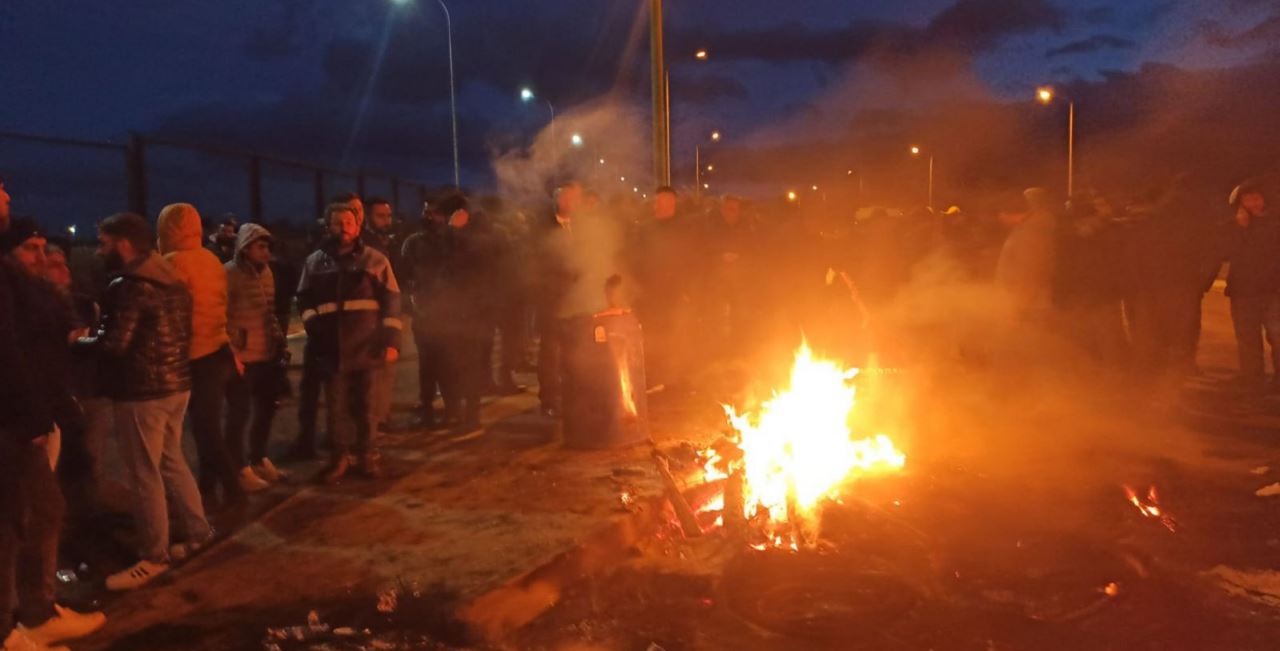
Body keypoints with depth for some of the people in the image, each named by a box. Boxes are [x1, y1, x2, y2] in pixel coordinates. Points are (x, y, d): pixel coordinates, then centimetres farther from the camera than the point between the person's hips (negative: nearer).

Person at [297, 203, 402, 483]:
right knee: (336, 407, 5)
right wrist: (312, 324, -2)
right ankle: (340, 457, 18)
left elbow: (391, 301, 2)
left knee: (365, 405, 7)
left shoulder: (375, 260, 5)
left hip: (366, 347, -1)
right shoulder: (315, 261, 10)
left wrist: (391, 340, -5)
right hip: (331, 348, 1)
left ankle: (367, 456, 19)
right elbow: (304, 299, 16)